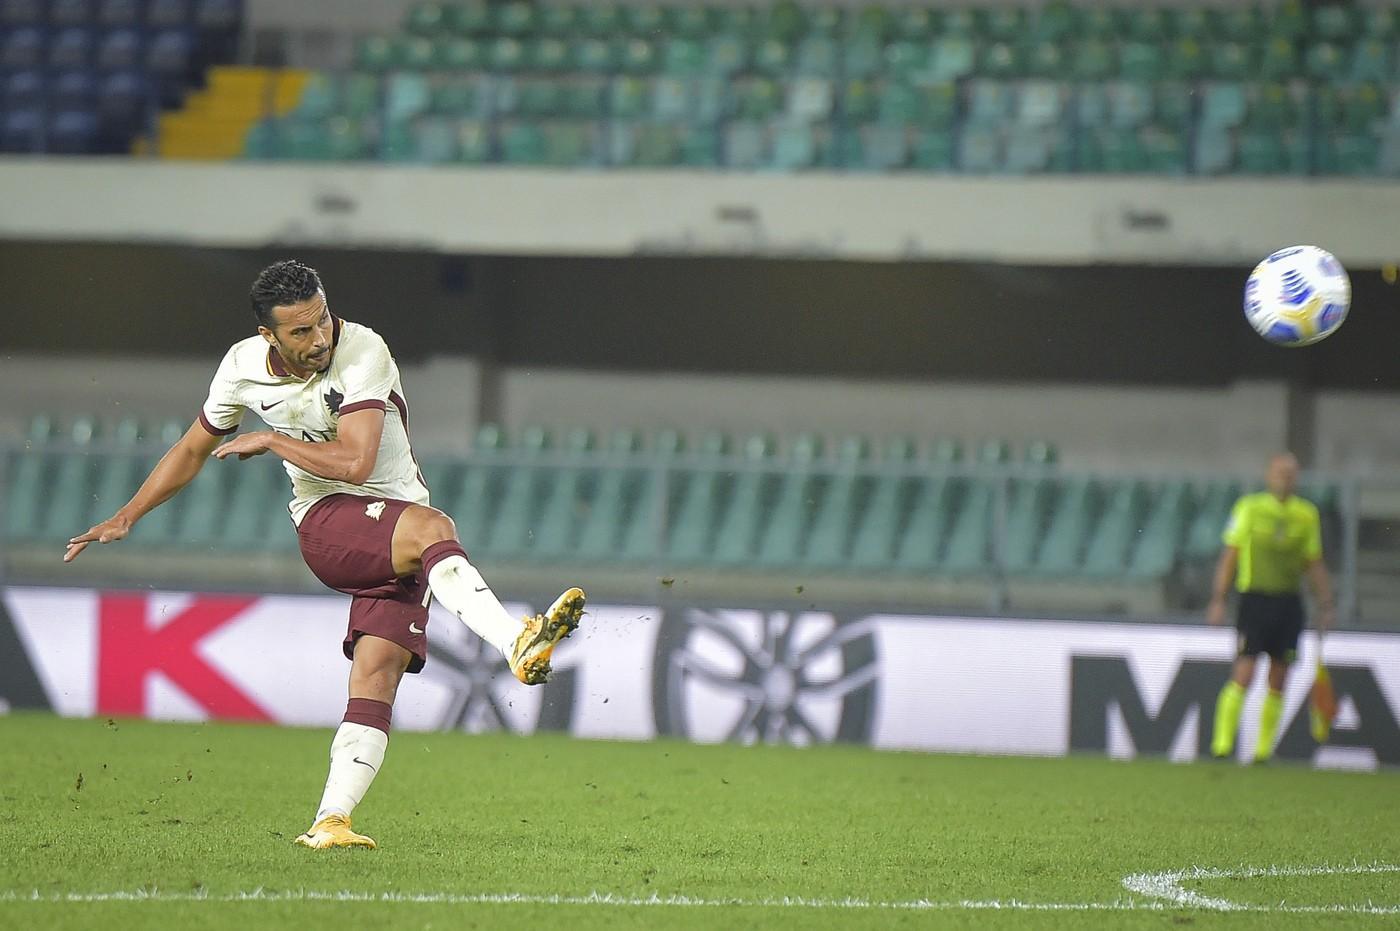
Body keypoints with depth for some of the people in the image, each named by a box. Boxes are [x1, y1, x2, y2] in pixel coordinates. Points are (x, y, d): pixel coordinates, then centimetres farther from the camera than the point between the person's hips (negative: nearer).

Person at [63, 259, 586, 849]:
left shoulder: (363, 352, -13)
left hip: (395, 524, 0)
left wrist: (270, 440, -11)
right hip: (326, 524, 0)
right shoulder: (244, 367, 0)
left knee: (378, 672, -17)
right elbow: (193, 450, 19)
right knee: (434, 528, -34)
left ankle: (330, 821, -18)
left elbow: (355, 463, -21)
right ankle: (518, 646, -55)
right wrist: (125, 518, 20)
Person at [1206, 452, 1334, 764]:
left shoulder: (1307, 515, 9)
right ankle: (1222, 744, -9)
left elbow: (1314, 565, 16)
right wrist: (1218, 600, -5)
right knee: (1243, 676, -12)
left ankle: (1263, 748, 13)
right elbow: (1230, 556, 1)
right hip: (1255, 598, -4)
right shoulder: (1249, 508, 0)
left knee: (1278, 681, 5)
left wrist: (1325, 606, 11)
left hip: (1289, 603, 4)